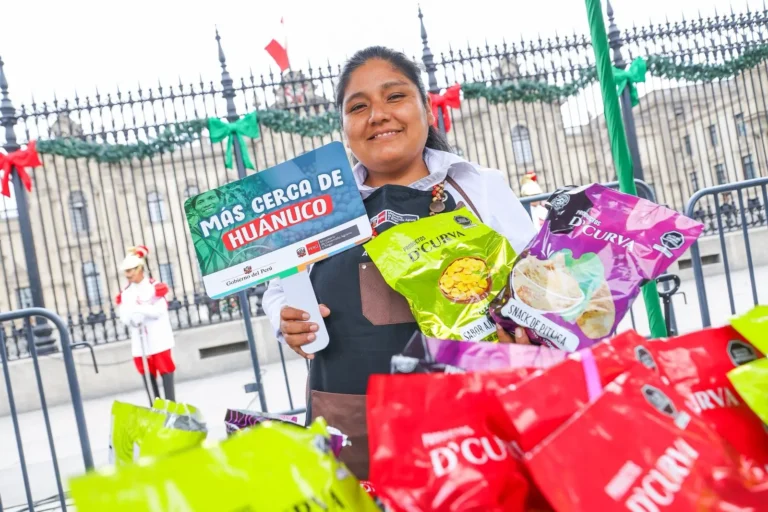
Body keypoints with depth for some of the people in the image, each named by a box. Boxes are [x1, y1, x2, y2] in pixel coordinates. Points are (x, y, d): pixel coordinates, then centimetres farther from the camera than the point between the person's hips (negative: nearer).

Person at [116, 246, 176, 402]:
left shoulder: (155, 287, -6)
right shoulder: (124, 294, 8)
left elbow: (158, 311, -16)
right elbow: (124, 317, -1)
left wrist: (139, 309, -27)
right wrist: (132, 317, -22)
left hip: (159, 339, -4)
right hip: (139, 342, 4)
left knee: (165, 370, 0)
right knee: (148, 375, 8)